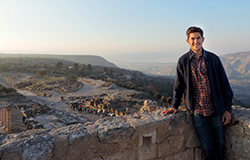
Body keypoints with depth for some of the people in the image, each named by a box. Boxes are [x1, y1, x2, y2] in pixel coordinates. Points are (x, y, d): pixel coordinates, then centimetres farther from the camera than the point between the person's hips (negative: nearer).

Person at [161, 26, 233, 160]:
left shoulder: (213, 59, -1)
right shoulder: (183, 61, -2)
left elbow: (224, 85, 3)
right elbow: (179, 86, 7)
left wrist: (227, 108, 1)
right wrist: (174, 106, 3)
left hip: (216, 109, 1)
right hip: (198, 111, -1)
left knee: (219, 144, 13)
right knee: (208, 148, 6)